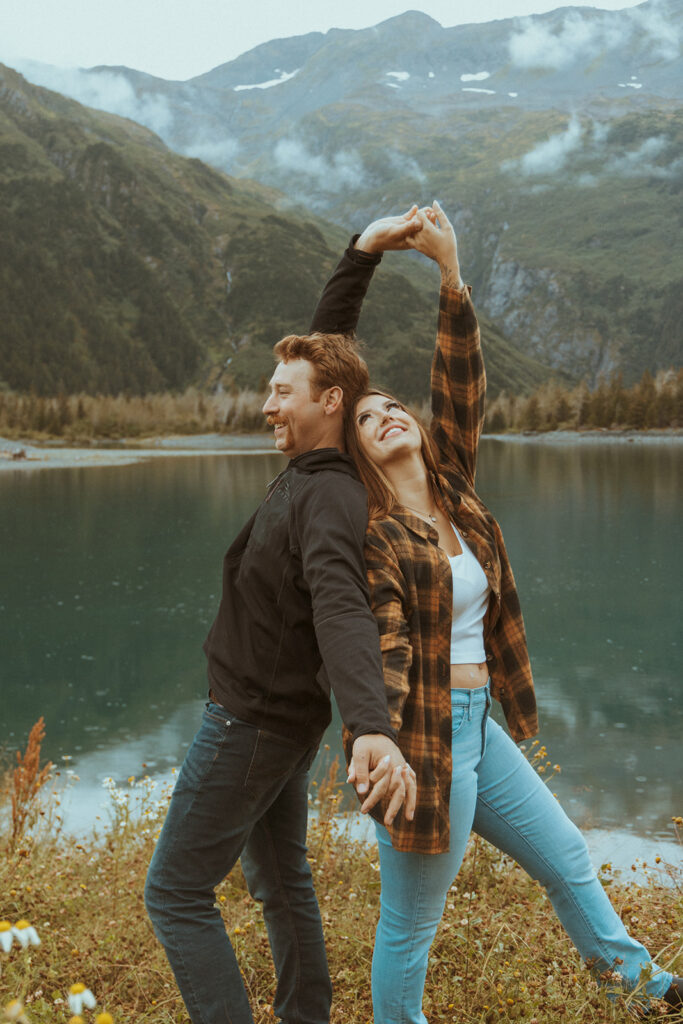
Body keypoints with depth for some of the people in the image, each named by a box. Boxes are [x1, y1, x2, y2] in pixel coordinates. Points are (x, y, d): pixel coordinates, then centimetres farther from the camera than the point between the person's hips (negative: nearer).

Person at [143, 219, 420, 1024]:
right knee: (280, 877, 23)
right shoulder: (311, 472, 2)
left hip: (252, 724, -10)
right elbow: (326, 344, 16)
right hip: (283, 716, 10)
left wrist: (374, 728, -59)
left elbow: (342, 613, -46)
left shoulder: (329, 499, -28)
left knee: (176, 893, 1)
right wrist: (366, 249, 11)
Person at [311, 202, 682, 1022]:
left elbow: (461, 386, -1)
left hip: (479, 728, 8)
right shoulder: (372, 536, -13)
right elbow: (382, 652, -21)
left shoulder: (456, 493, 5)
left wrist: (450, 269, -6)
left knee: (566, 857, 25)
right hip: (423, 738, -8)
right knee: (410, 923, 7)